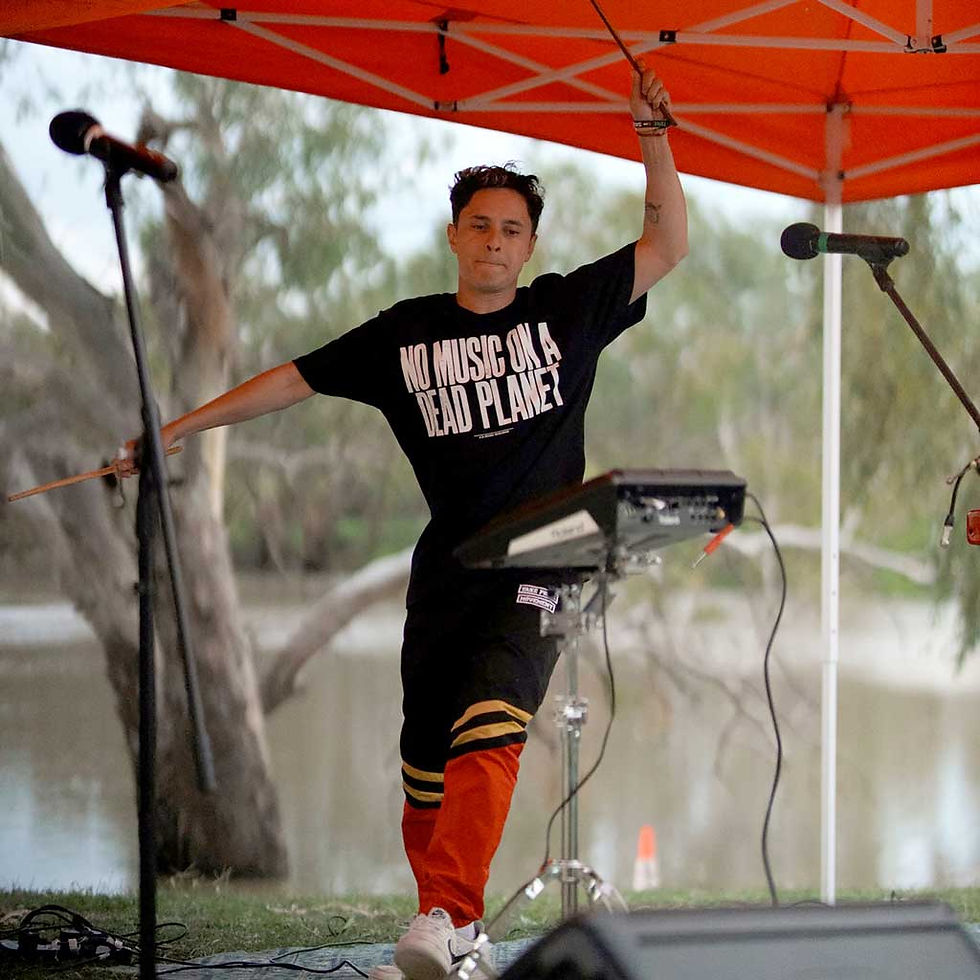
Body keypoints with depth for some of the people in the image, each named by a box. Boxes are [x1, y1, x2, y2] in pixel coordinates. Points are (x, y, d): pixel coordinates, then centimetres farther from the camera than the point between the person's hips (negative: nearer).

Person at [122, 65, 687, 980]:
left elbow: (667, 244, 4)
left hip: (535, 569, -3)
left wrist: (653, 140, -8)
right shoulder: (406, 332, 9)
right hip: (445, 572, 3)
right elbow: (296, 379, 12)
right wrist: (181, 426, 9)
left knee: (488, 731, -23)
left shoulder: (567, 308, 6)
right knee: (425, 756, 3)